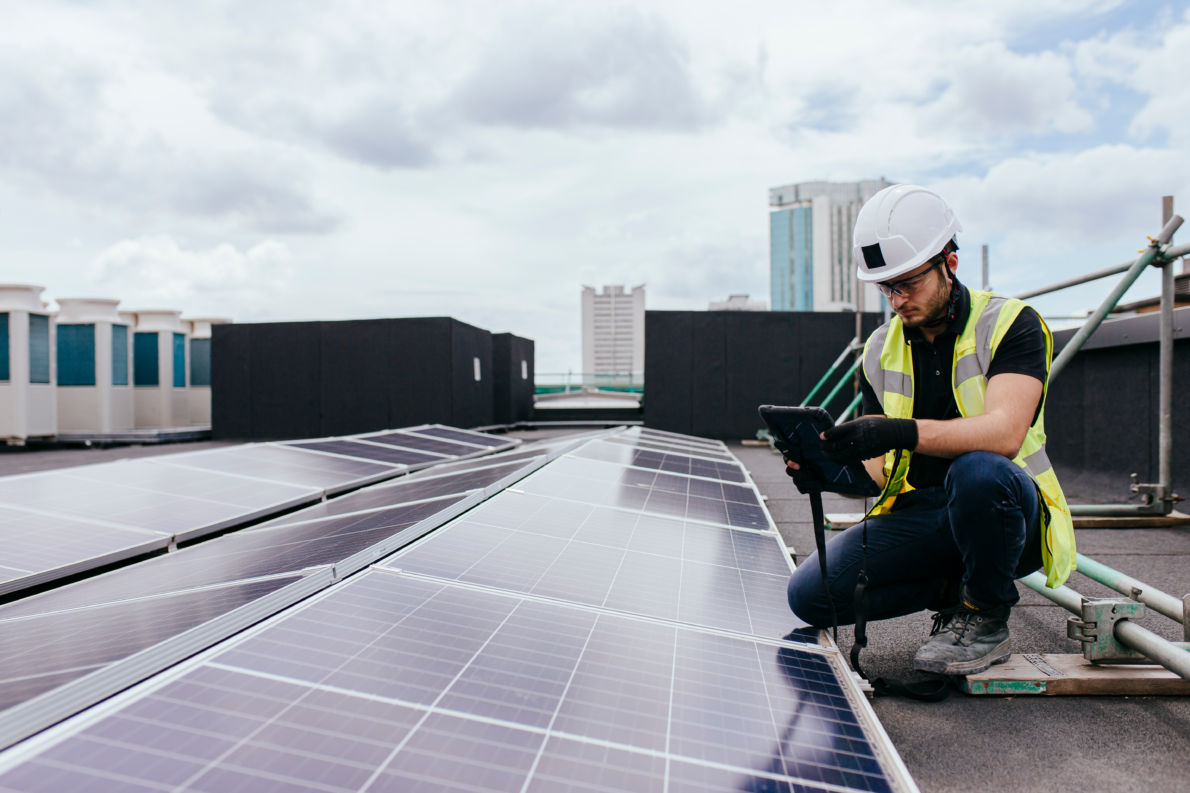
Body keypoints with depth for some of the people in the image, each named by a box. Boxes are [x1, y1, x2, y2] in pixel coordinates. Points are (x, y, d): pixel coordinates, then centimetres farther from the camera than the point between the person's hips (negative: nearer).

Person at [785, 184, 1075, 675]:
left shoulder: (1010, 323, -9)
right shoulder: (881, 350, 5)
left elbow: (1004, 433, -27)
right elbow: (882, 471, 2)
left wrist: (903, 433, -42)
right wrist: (837, 466, -20)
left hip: (1012, 515, -3)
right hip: (920, 517, 4)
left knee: (976, 471, -39)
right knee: (809, 594, -14)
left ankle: (986, 619, -10)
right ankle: (952, 587, 8)